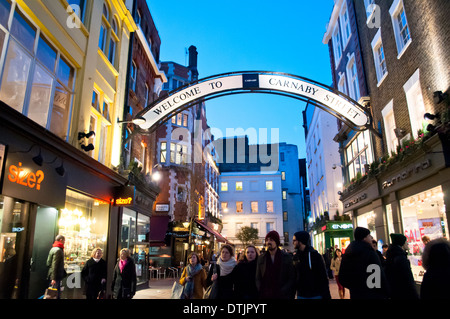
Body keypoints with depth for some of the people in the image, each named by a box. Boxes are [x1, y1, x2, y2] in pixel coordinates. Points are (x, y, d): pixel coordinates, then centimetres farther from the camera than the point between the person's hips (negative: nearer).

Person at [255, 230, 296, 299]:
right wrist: (261, 292, -6)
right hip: (265, 295, 2)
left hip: (282, 296, -1)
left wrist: (282, 292, -12)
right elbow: (258, 279, 8)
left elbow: (292, 279, -1)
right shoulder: (261, 258, 7)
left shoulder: (287, 257, 1)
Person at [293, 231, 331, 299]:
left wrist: (326, 296, -12)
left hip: (316, 295, -4)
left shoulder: (315, 255, -9)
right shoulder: (295, 257, 4)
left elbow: (324, 277, -9)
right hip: (301, 295, 4)